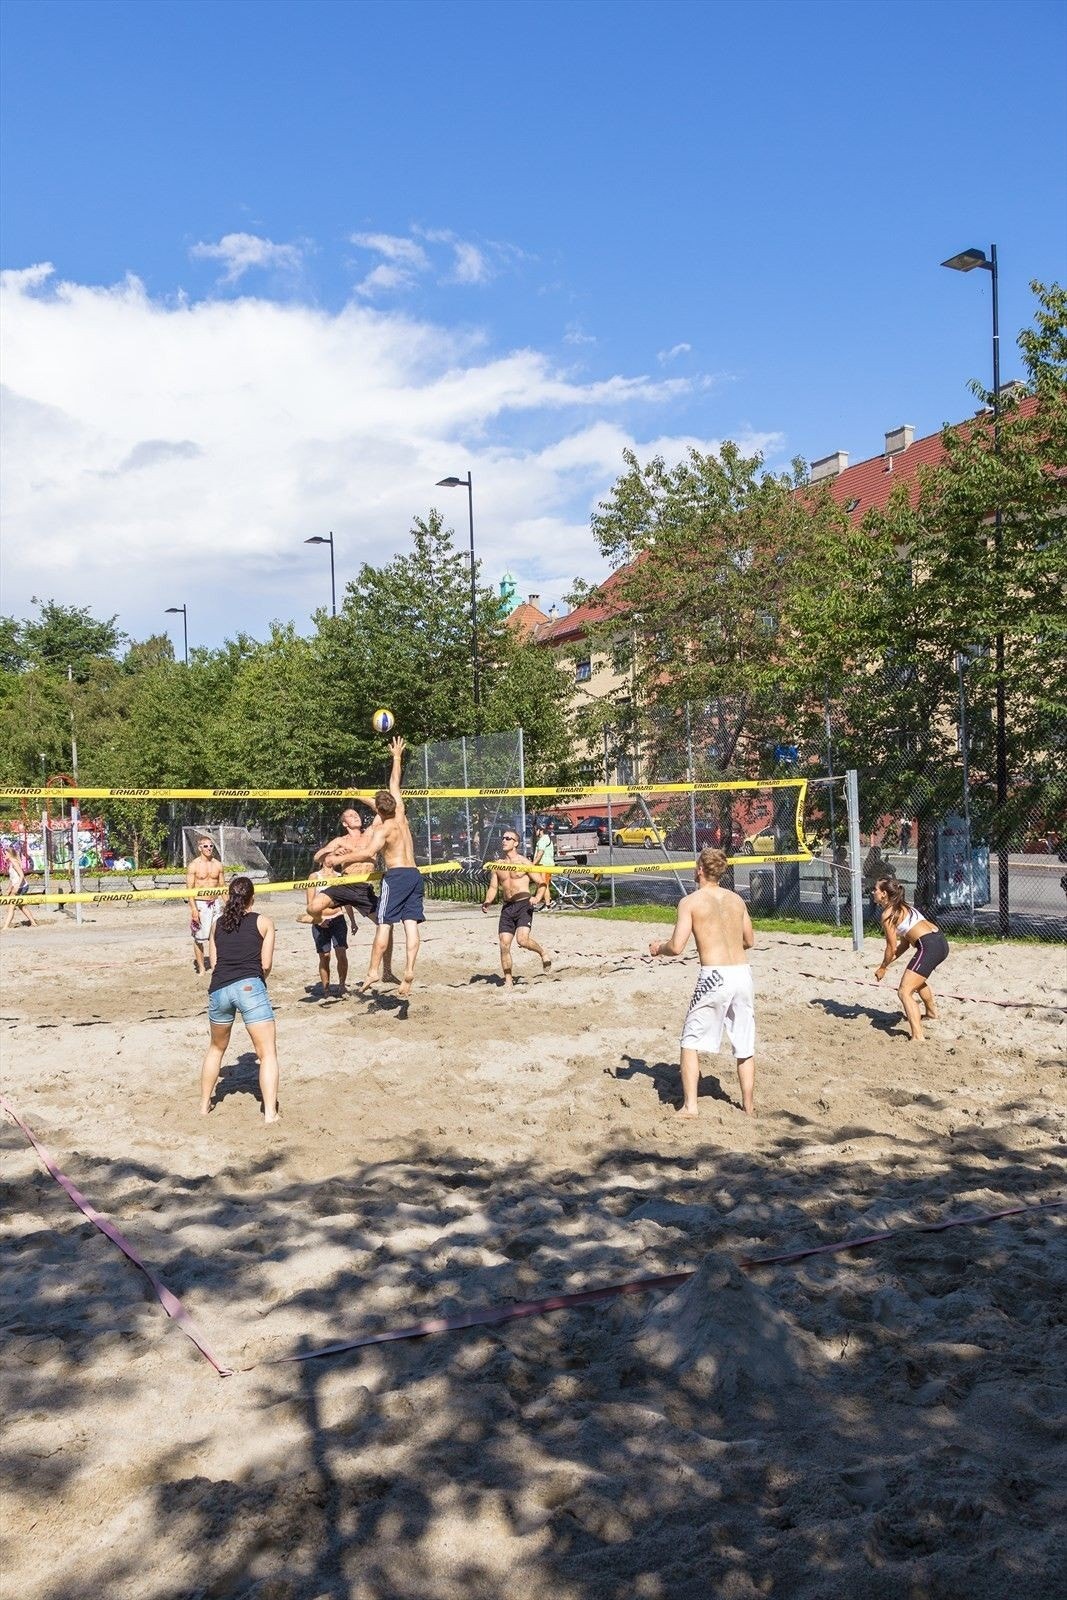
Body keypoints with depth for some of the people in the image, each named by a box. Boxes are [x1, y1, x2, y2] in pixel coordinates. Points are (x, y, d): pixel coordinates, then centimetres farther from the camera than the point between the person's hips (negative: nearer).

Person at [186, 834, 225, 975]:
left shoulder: (218, 865, 7)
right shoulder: (194, 865, -5)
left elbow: (222, 886, 13)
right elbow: (189, 888, -7)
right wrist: (193, 908, -15)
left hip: (215, 903, 3)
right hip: (199, 904, -3)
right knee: (199, 937, 3)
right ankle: (201, 968, 12)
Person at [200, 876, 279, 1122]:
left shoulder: (217, 923, 19)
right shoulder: (263, 922, 11)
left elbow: (214, 962, 15)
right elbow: (266, 964, 6)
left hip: (218, 989, 4)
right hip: (249, 987, -4)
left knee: (216, 1048, 26)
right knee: (268, 1053, -1)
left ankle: (204, 1105, 34)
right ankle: (270, 1113, -13)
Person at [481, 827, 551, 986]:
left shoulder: (524, 863, -2)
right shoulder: (498, 865, 11)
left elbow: (542, 882, -2)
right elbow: (493, 887, 16)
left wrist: (537, 898, -21)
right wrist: (487, 902, -4)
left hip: (523, 905, -5)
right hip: (507, 907, 5)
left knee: (522, 939, -22)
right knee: (504, 945, -1)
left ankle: (543, 954, 8)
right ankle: (508, 980, 9)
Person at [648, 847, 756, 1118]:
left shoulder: (690, 902, -2)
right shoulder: (736, 899, 13)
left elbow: (676, 947, -7)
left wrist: (658, 947, 13)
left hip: (715, 976, -5)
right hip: (743, 972, 5)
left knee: (690, 1042, 9)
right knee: (745, 1047, 14)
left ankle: (689, 1105, 5)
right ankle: (748, 1108, 19)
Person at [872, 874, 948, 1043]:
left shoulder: (888, 914, -7)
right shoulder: (901, 907, 21)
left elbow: (891, 947, -6)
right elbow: (905, 943, 22)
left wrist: (883, 968, 8)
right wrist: (887, 962, 19)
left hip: (929, 946, -10)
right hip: (941, 941, 10)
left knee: (904, 992, -11)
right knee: (916, 977, 37)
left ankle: (918, 1037, -24)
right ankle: (931, 1013, 60)